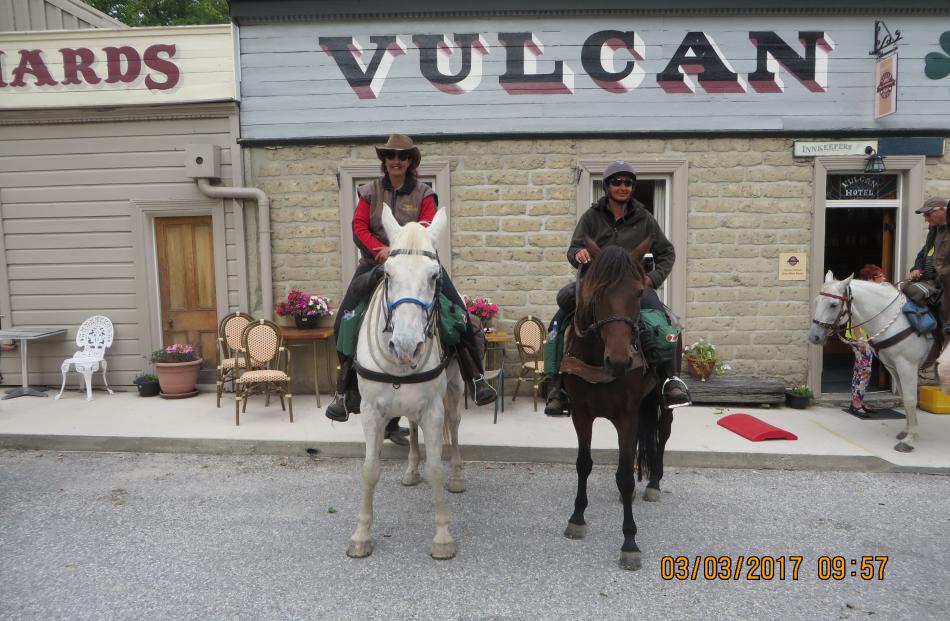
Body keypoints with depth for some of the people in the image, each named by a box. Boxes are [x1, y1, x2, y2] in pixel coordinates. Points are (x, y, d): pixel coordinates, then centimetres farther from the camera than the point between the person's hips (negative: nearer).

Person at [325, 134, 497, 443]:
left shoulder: (424, 194, 5)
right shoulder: (370, 192, 10)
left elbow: (426, 231, -8)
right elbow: (359, 228, 1)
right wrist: (381, 251, -18)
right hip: (375, 264, 2)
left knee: (457, 310, -16)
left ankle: (476, 378, -4)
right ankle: (346, 392, 6)